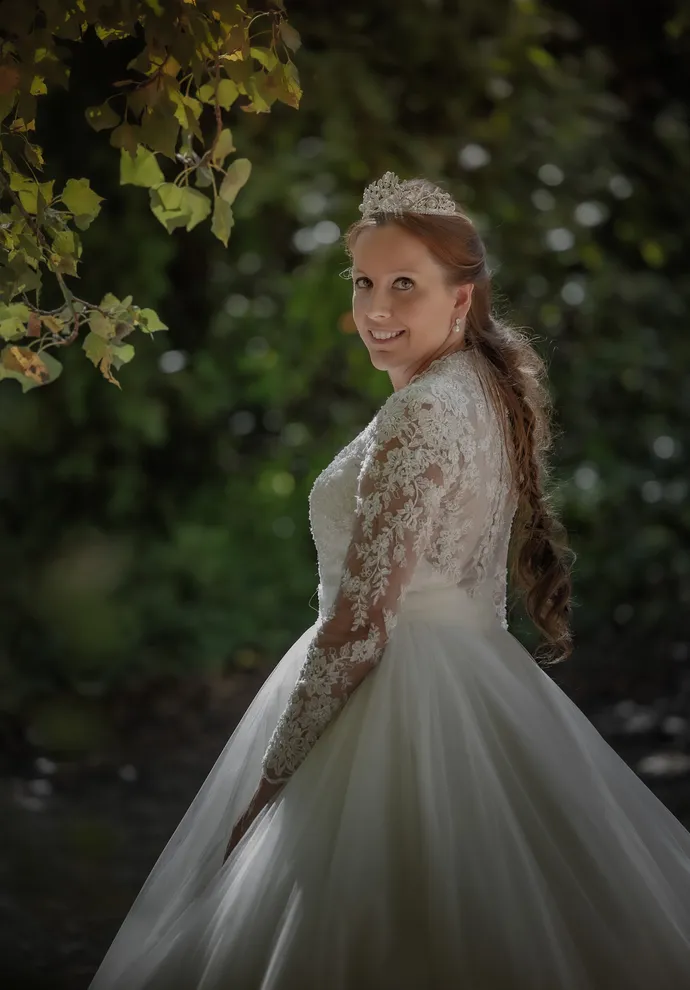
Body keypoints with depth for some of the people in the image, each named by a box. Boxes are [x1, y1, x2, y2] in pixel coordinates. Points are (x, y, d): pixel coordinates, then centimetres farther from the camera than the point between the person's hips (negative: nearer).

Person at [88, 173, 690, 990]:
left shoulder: (420, 414, -19)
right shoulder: (490, 389, 9)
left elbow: (358, 624, -21)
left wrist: (269, 779, -16)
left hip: (399, 704, -10)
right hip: (479, 680, 10)